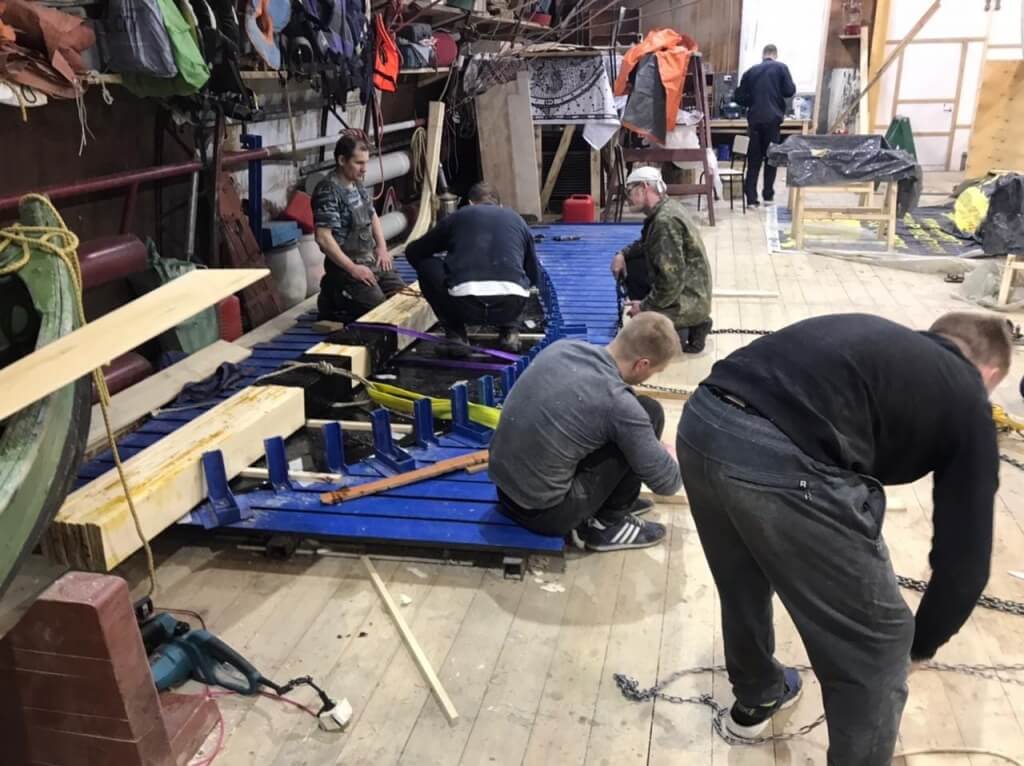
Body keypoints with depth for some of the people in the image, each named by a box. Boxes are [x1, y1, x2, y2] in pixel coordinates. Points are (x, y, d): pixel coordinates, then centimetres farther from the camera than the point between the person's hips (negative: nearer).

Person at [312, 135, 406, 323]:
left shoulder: (358, 185, 9)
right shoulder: (328, 191, -19)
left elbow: (372, 216, 25)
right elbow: (323, 238, -24)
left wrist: (382, 247, 9)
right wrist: (352, 268, -22)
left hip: (371, 260, 9)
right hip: (346, 266, -9)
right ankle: (332, 301, 5)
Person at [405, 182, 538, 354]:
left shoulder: (458, 216, 21)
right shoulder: (517, 219, 25)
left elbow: (413, 252, 31)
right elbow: (533, 276, 32)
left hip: (465, 305, -2)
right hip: (511, 306, 2)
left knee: (425, 264, 27)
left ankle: (456, 335, 18)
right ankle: (509, 332, 19)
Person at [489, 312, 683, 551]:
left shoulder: (561, 347, 0)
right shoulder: (617, 401, -20)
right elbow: (667, 483, -7)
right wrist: (665, 456, 17)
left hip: (504, 490, 7)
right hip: (546, 512, -7)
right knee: (649, 413, -2)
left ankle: (613, 500, 22)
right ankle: (608, 522, 7)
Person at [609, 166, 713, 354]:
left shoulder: (666, 220, -24)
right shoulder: (661, 210, 6)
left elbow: (672, 281, -28)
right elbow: (646, 244, 26)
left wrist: (644, 307, -16)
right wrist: (622, 254, 7)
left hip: (689, 300, -10)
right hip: (685, 291, 10)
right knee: (628, 267, 17)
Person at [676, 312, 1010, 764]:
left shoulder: (884, 342, 34)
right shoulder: (967, 401, 18)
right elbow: (964, 558, 21)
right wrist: (919, 647, 40)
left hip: (701, 421, 8)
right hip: (784, 459, -7)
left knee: (743, 579, 35)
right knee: (875, 650, 17)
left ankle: (755, 697, 59)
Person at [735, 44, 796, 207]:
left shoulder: (751, 71, 10)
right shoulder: (781, 68, 2)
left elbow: (739, 97, 9)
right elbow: (790, 91, -3)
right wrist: (778, 93, 18)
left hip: (755, 119, 2)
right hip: (773, 118, -2)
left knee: (754, 160, 4)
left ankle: (751, 198, -2)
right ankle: (768, 195, 9)